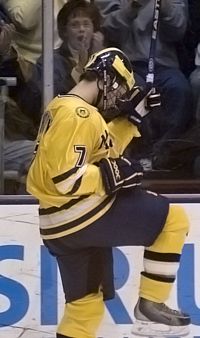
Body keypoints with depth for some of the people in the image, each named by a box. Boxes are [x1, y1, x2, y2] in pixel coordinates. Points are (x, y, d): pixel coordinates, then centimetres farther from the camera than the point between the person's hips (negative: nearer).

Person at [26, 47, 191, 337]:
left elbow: (102, 148, 25)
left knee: (86, 302, 18)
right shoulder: (79, 115, -18)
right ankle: (150, 305, -1)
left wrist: (132, 116, 19)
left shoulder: (64, 107, 15)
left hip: (61, 226, 11)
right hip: (80, 214, -11)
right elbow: (66, 178, -25)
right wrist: (113, 174, -17)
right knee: (173, 219, -4)